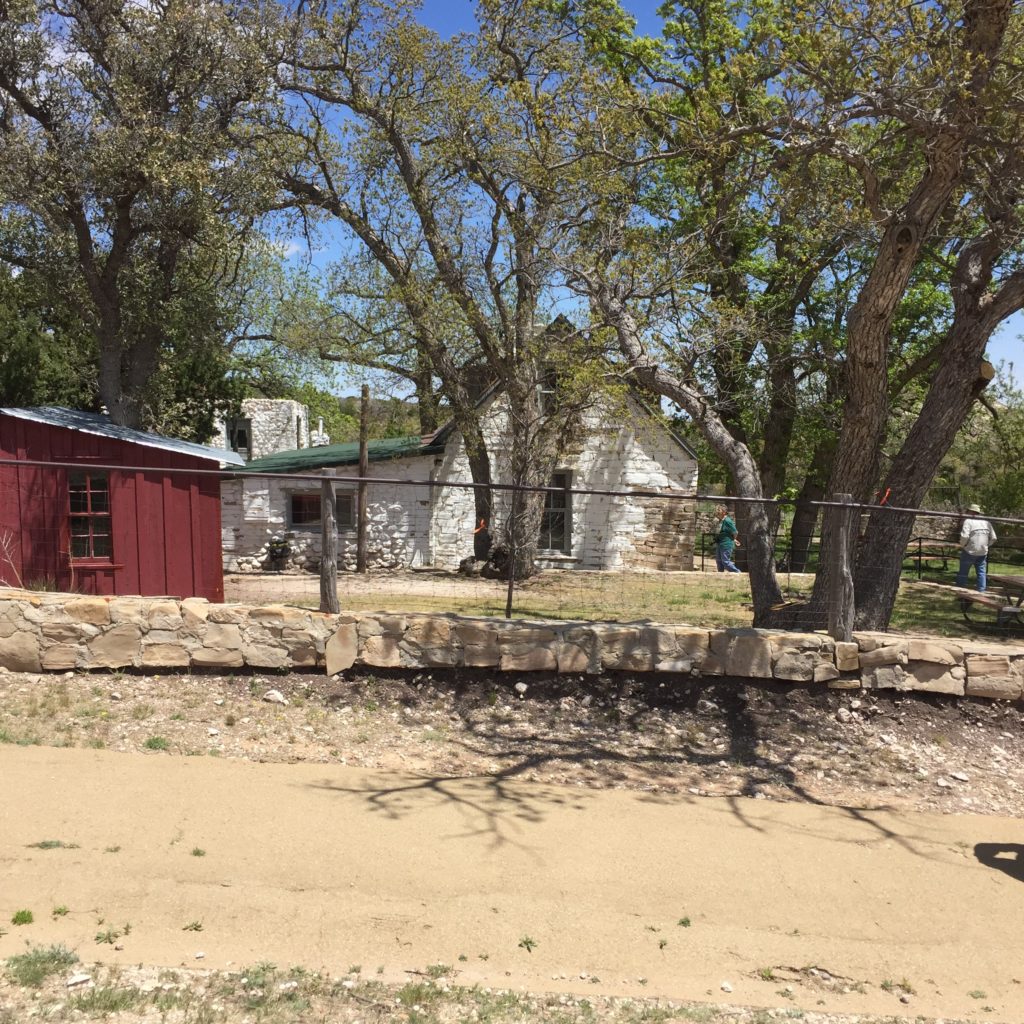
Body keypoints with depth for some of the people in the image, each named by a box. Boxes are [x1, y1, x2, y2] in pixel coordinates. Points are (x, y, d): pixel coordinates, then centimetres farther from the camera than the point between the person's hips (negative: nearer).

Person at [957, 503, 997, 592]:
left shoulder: (968, 521, -10)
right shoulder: (986, 522, 8)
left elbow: (964, 536, -22)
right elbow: (993, 538, 7)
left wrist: (962, 545, -5)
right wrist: (986, 545, 19)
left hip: (969, 552, -5)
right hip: (983, 552, 5)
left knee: (963, 573, 4)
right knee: (981, 572, 11)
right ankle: (981, 591, 9)